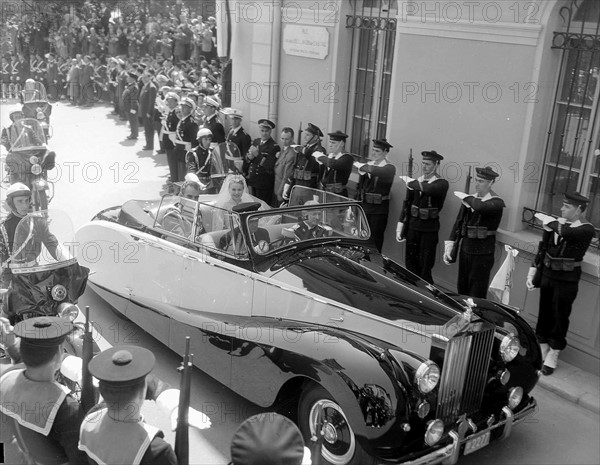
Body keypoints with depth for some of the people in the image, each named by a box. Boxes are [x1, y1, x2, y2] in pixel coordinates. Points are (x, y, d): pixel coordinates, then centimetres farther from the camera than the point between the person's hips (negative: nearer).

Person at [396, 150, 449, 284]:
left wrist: (410, 182, -17)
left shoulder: (442, 184, -8)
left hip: (429, 229, -5)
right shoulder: (417, 181, 7)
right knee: (410, 263, 10)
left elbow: (428, 189, -30)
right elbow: (407, 204, 11)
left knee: (425, 265, -1)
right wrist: (400, 226, 6)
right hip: (413, 226, 5)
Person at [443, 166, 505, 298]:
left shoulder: (497, 203, -12)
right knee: (462, 289, 15)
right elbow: (459, 222, 9)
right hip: (465, 249, 6)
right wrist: (449, 245, 2)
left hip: (482, 254, -6)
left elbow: (480, 207, -34)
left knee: (477, 295, -1)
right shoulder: (470, 199, 6)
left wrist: (465, 197, -16)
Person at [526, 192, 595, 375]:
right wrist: (532, 271, 2)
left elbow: (567, 232, -35)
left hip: (566, 281, -4)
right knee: (545, 313, 13)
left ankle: (552, 356, 21)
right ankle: (542, 350, 29)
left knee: (560, 317, 6)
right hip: (547, 275, 4)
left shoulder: (587, 230, -14)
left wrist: (547, 219, -21)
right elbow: (543, 247, 6)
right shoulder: (556, 223, 0)